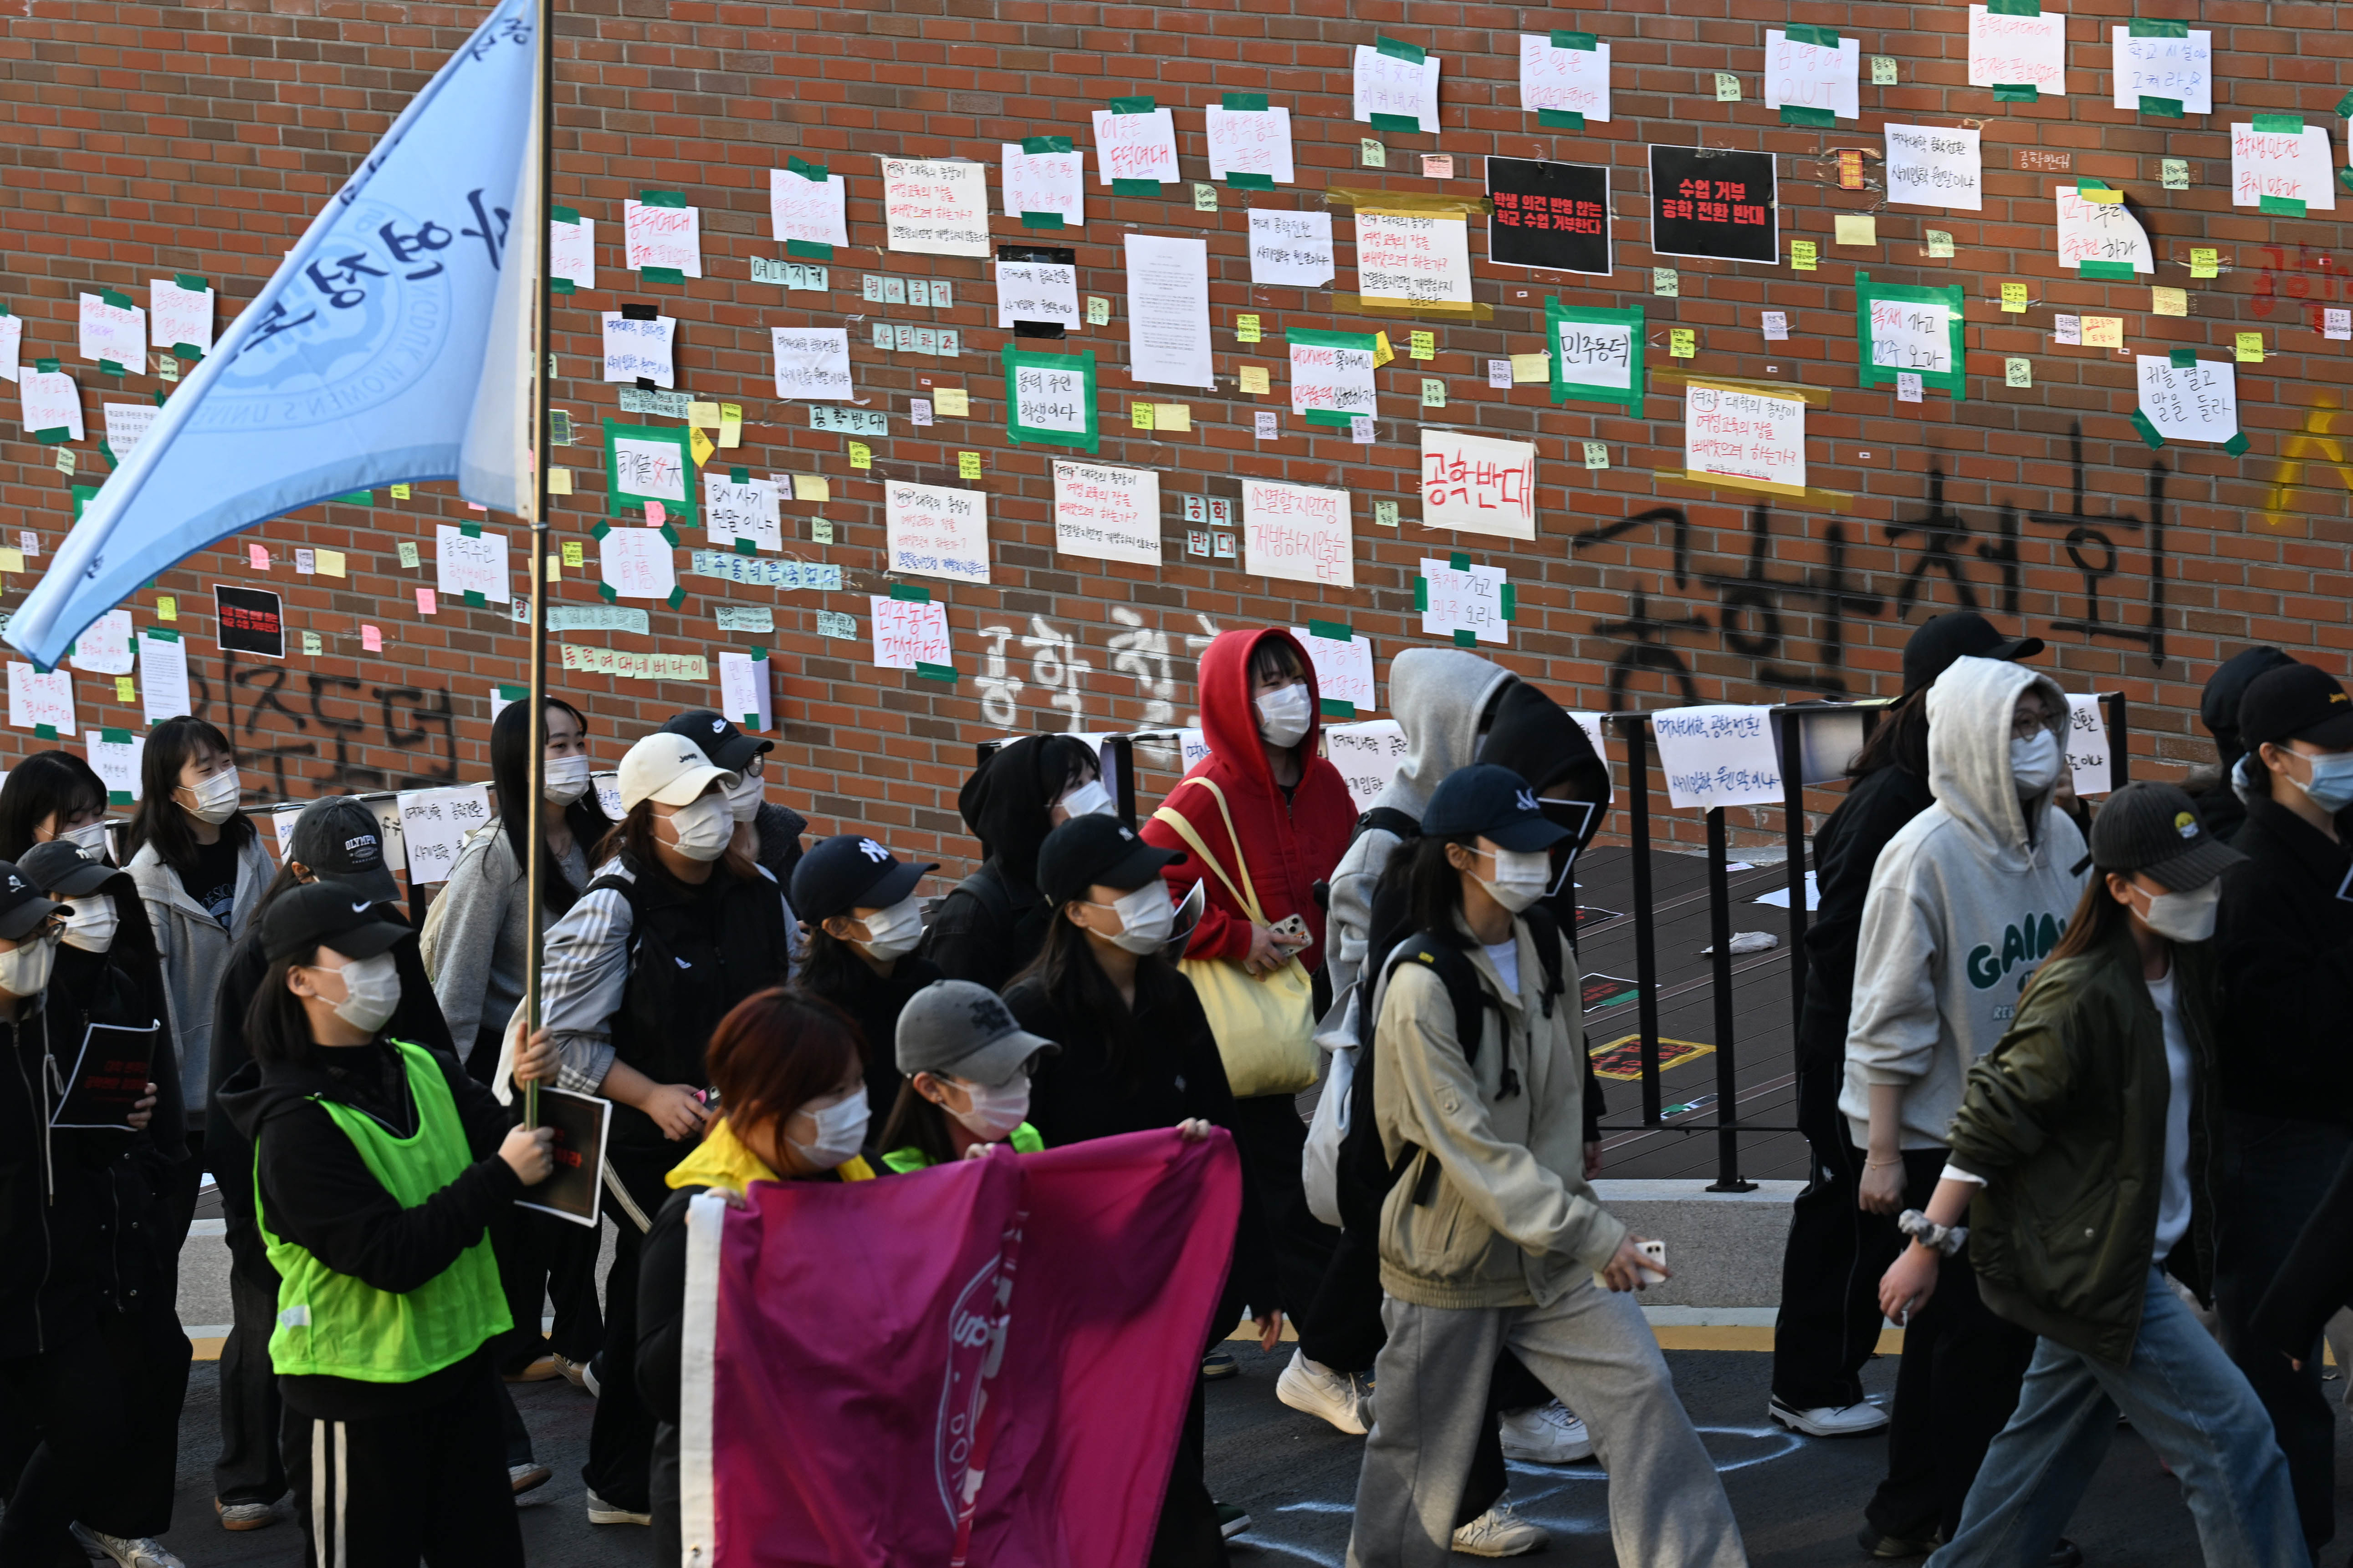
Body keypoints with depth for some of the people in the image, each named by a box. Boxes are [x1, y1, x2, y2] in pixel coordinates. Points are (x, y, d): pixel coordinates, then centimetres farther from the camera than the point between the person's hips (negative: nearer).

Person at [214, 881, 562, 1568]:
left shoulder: (427, 1070, 4)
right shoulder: (297, 1128, -18)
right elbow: (393, 1255, -24)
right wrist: (500, 1177, -23)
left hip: (460, 1365, 7)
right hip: (357, 1400, -7)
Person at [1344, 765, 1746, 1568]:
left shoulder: (1545, 953, 3)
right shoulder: (1420, 988, -20)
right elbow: (1470, 1145, -24)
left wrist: (1574, 1205, 14)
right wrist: (1592, 1235, -26)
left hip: (1555, 1258, 6)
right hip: (1451, 1256, -6)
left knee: (1641, 1391, -7)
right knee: (1422, 1454, 7)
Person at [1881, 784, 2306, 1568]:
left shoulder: (2184, 972, 3)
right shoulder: (2081, 997, -23)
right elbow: (1990, 1124, -20)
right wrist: (1929, 1247, -17)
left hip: (2130, 1254, 9)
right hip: (2085, 1263, -9)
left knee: (2058, 1431, 19)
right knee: (2230, 1436, -8)